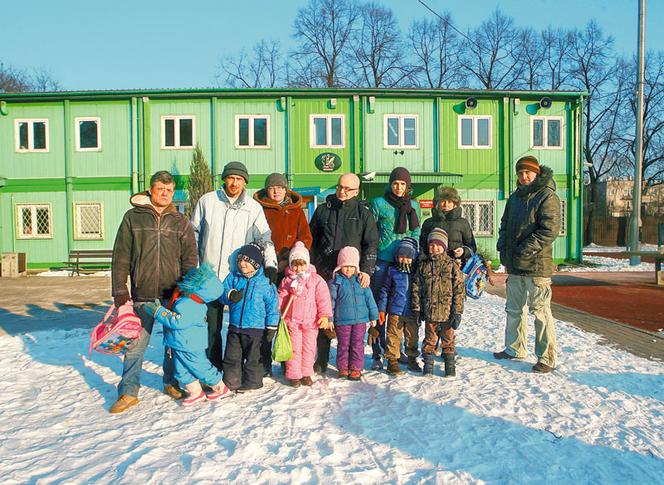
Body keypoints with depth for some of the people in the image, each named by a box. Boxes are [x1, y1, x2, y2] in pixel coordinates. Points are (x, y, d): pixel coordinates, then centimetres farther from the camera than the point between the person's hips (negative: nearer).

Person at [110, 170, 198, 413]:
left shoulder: (180, 222, 5)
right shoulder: (133, 217, 2)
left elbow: (190, 259, 5)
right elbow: (121, 257, 2)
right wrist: (120, 291, -4)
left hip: (173, 295, 1)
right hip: (142, 295, -1)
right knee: (135, 345, 2)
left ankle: (172, 383, 31)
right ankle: (128, 392, 16)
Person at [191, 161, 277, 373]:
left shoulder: (253, 207, 2)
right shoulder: (207, 201, 3)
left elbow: (264, 238, -4)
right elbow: (194, 234, 11)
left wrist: (270, 263, -20)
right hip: (209, 275, 1)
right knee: (212, 324, 8)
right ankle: (215, 365, 23)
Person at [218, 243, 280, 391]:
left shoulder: (264, 281, -7)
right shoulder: (233, 277, 2)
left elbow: (272, 304, -4)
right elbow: (222, 294, 3)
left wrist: (271, 326, -4)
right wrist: (230, 295, -22)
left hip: (255, 328, -3)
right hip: (234, 326, 3)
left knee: (253, 357, 10)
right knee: (232, 357, 12)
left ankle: (252, 382, 26)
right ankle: (231, 383, 26)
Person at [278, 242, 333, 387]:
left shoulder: (316, 280, -1)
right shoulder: (287, 281, 3)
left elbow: (323, 299, -3)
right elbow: (280, 297, 6)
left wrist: (325, 315, -9)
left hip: (311, 321, 0)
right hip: (292, 321, 0)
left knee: (309, 348, 10)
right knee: (294, 348, 3)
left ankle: (306, 374, 24)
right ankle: (293, 375, 15)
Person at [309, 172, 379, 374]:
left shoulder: (363, 214, 7)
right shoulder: (323, 210, 11)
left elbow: (371, 244, 3)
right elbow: (311, 240, 15)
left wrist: (366, 271, -9)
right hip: (324, 273, 2)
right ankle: (321, 360, 16)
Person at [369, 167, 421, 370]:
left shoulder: (413, 205, 13)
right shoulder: (379, 203, 2)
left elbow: (416, 233, 15)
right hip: (382, 262, -3)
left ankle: (396, 349, 22)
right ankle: (377, 353, 6)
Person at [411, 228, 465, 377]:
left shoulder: (452, 265, -4)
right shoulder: (423, 264, 3)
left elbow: (459, 289, -5)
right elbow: (416, 287, 5)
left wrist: (457, 312, -8)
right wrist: (416, 308, 2)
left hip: (446, 311, -2)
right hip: (429, 311, 2)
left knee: (448, 340, 11)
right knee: (429, 339, 12)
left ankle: (450, 366, 25)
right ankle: (428, 365, 24)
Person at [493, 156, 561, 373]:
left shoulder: (547, 196, -9)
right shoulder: (515, 197, 15)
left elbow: (550, 229, -18)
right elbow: (505, 223, 22)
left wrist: (526, 250, -20)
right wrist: (503, 246, 6)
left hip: (537, 265, -8)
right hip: (514, 265, 8)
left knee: (540, 311, -2)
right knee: (514, 309, 17)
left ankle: (547, 358, 8)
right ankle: (515, 349, 32)